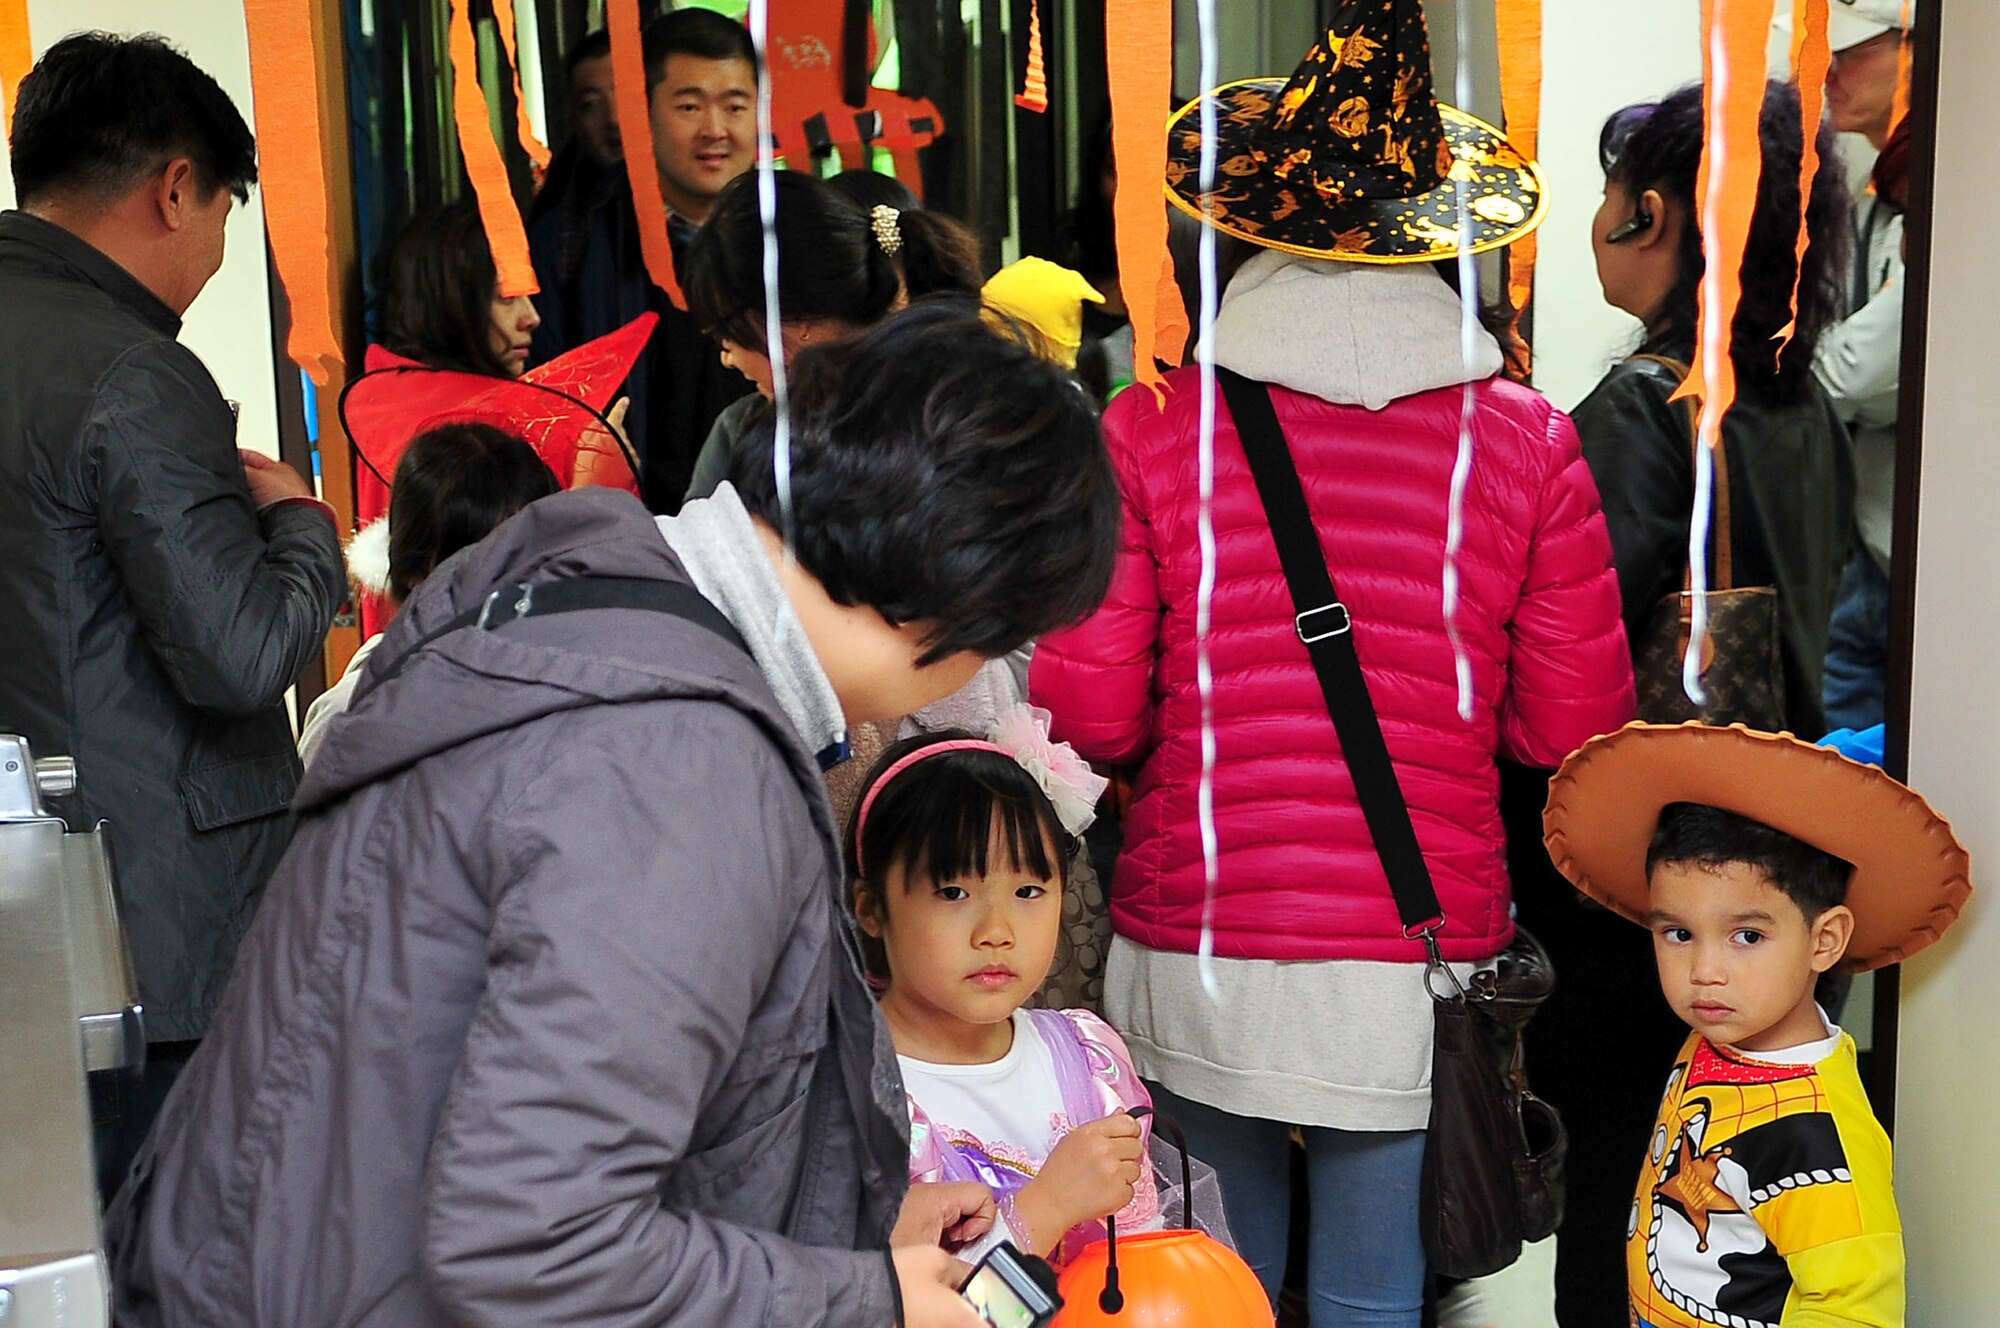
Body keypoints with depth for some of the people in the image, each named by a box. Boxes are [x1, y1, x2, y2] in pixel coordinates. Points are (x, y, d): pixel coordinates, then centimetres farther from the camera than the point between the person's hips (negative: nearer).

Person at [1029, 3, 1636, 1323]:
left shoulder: (1150, 432, -8)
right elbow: (1574, 727, 0)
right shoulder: (1529, 441, -4)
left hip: (1195, 962, 0)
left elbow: (1090, 718, -6)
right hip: (1415, 965, 1)